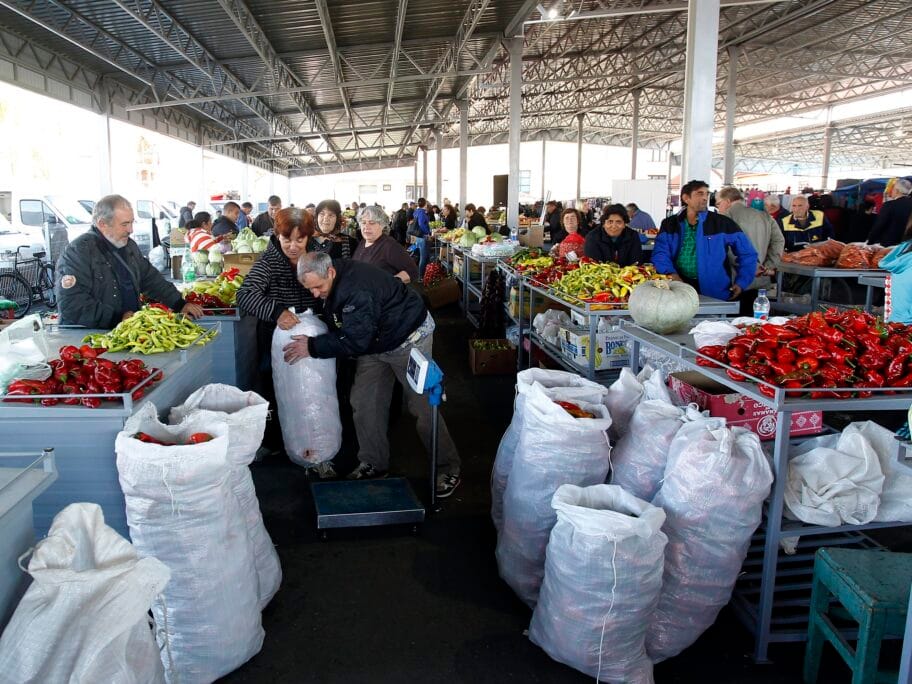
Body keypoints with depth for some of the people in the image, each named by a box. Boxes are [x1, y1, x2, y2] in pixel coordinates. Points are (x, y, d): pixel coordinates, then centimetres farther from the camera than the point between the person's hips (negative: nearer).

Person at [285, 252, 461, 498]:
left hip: (408, 338, -9)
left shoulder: (356, 289, -35)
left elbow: (356, 341, -34)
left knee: (422, 406, -6)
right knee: (363, 403, 6)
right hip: (373, 342, 9)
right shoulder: (333, 284, -5)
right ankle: (374, 464, 21)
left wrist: (312, 347, -27)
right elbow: (339, 329, 9)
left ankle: (448, 469, 8)